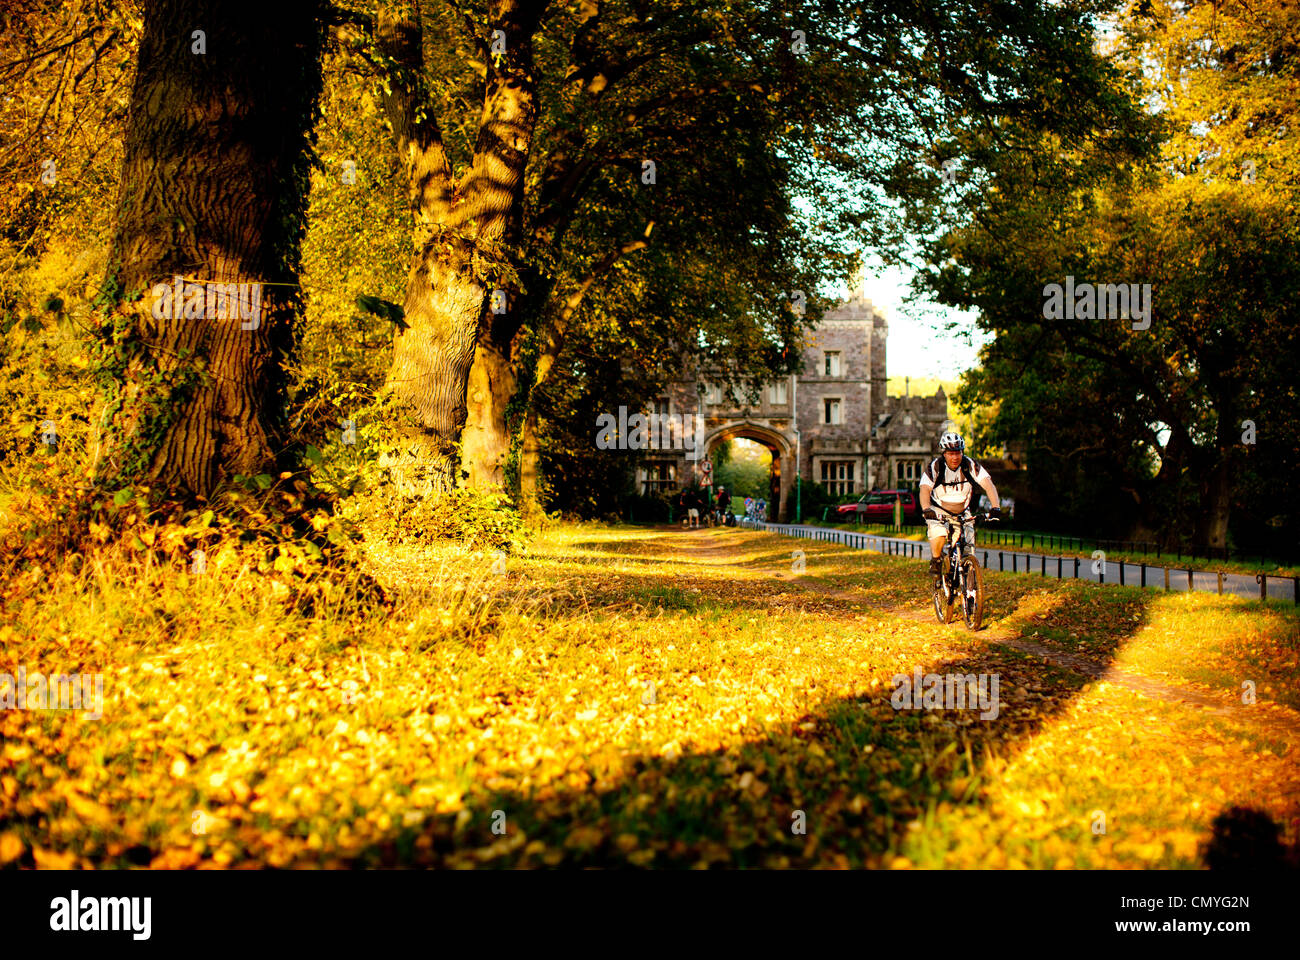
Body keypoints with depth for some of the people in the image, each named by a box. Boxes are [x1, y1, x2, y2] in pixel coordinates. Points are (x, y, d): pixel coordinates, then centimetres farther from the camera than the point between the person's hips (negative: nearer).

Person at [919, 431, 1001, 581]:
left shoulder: (970, 465, -15)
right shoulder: (934, 466, -20)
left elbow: (988, 484, -23)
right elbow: (925, 489, -31)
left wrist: (996, 507, -39)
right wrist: (926, 509, -51)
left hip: (962, 512, 2)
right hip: (938, 510, -2)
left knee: (968, 547, -9)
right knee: (939, 534, -31)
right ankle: (936, 561, -4)